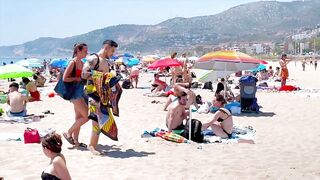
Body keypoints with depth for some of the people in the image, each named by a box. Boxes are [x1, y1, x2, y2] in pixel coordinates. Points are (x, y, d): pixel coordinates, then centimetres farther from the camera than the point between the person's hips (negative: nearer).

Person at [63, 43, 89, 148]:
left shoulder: (82, 63, 12)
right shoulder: (73, 63, -12)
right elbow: (64, 78, -17)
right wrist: (77, 79, -15)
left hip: (80, 91, 9)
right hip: (75, 92, -9)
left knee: (79, 118, 11)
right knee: (86, 116, -10)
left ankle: (76, 141, 18)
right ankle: (68, 133, 2)